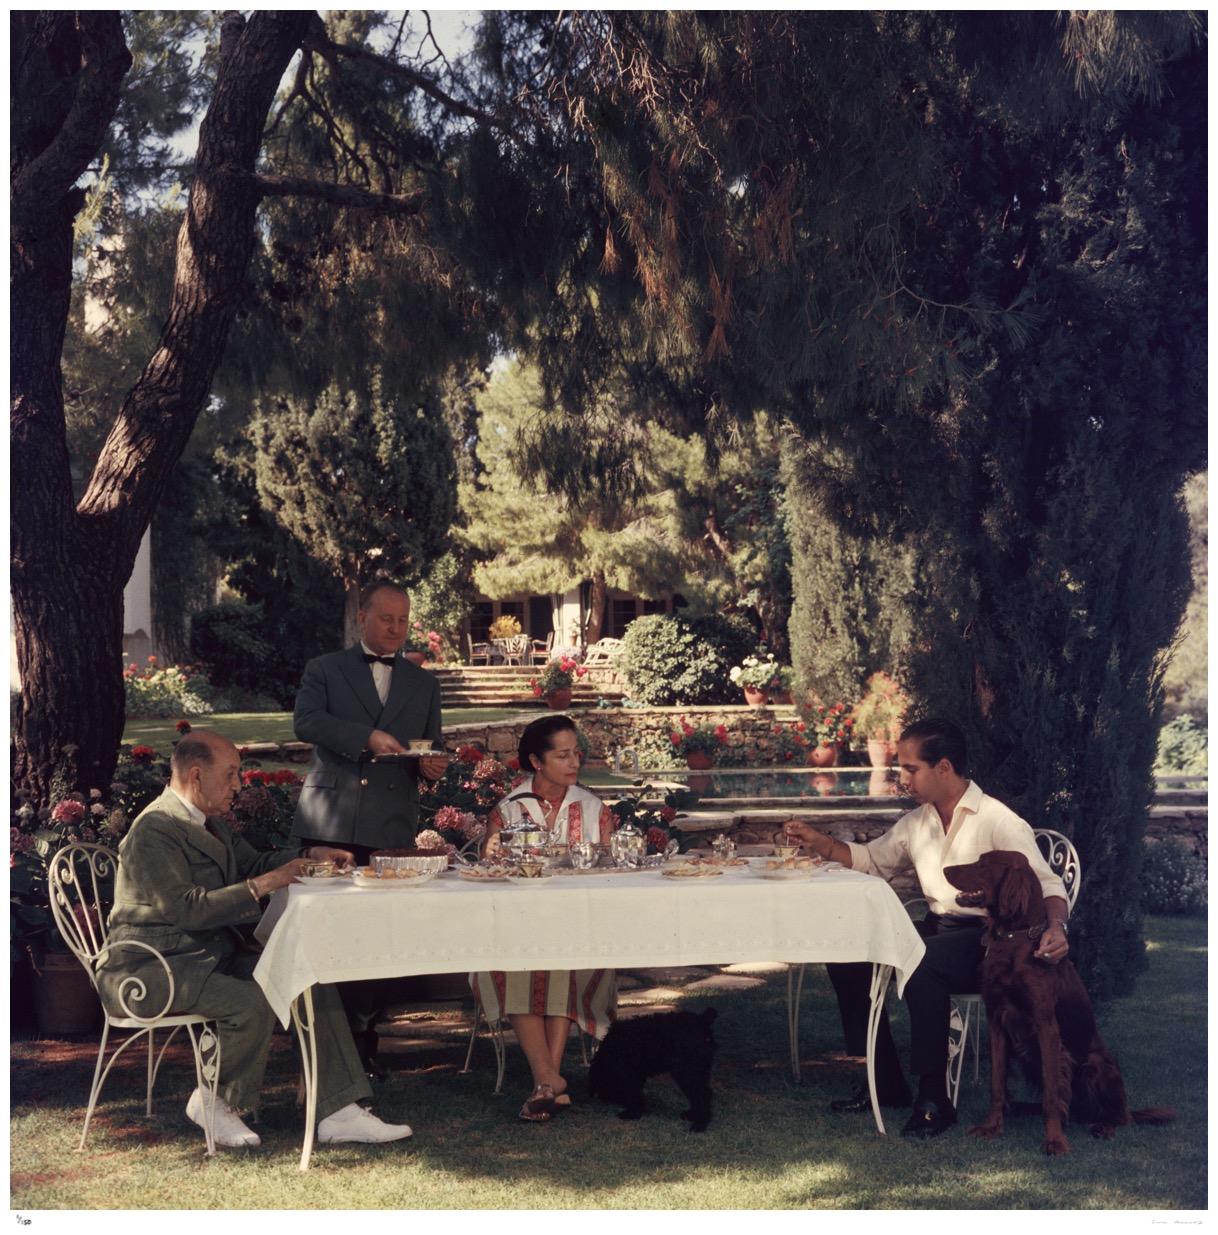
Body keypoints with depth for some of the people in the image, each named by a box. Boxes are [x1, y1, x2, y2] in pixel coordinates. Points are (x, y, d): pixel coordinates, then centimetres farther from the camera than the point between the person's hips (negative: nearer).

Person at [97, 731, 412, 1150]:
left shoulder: (208, 822, 15)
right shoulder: (154, 831, -17)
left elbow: (251, 862, 25)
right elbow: (187, 908, -25)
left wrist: (309, 856, 8)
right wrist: (262, 886, -23)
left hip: (211, 954, 10)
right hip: (149, 970, -10)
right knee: (252, 1002, -32)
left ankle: (339, 1113, -7)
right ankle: (214, 1101, -5)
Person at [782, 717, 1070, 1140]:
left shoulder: (997, 821, -11)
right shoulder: (916, 822, 12)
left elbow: (1046, 883, -17)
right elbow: (872, 859, 27)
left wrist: (1056, 927, -39)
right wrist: (819, 842, 12)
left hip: (984, 936, -8)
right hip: (934, 928, 8)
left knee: (919, 964, -36)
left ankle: (934, 1100, -27)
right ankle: (885, 1081, 2)